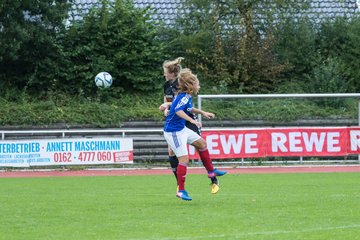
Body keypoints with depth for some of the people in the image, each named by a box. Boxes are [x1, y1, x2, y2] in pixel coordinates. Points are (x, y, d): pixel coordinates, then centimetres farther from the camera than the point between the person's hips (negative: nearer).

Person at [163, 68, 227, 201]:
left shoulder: (186, 96, 9)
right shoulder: (184, 97, -21)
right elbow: (179, 111, -39)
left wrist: (202, 112, 33)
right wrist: (192, 120, -47)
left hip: (181, 129, 10)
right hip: (173, 132, -10)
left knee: (201, 143, 18)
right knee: (184, 159, -11)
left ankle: (211, 171, 31)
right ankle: (181, 190, -5)